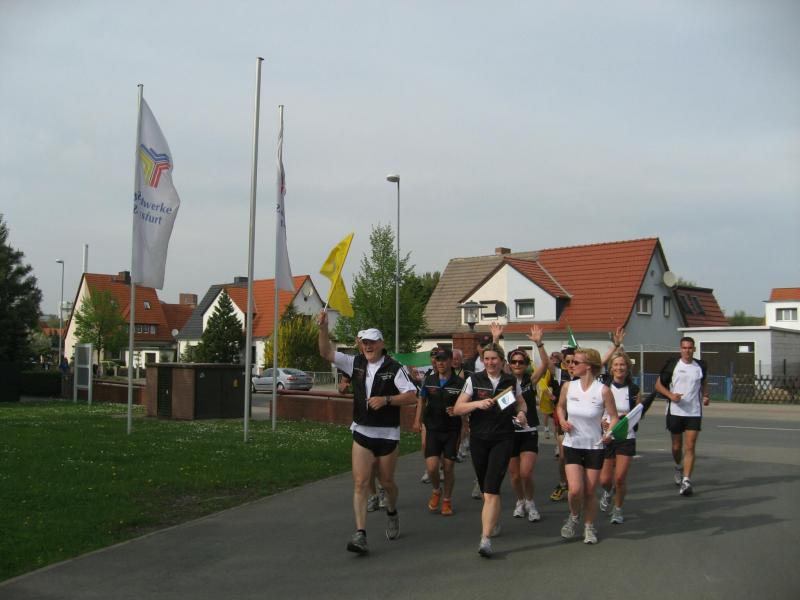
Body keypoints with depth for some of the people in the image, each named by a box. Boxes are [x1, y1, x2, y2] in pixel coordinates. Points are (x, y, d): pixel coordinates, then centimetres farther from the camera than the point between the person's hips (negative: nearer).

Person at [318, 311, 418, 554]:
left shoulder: (394, 369, -8)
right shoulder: (356, 363, 3)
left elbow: (412, 396, -11)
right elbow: (326, 352, -2)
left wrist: (386, 400, -22)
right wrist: (323, 328, -17)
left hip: (387, 434, -2)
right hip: (362, 433, 3)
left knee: (386, 482, 11)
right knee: (360, 483, -8)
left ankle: (392, 512, 44)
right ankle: (360, 534, -11)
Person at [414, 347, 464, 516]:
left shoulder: (459, 383, -7)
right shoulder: (429, 380, 2)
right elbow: (422, 400, 16)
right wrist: (418, 420, 8)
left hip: (452, 430, -1)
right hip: (432, 428, 1)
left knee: (448, 467, 5)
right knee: (432, 467, -9)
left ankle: (447, 500, 26)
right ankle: (436, 491, 23)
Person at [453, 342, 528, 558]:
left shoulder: (511, 381, 4)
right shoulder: (474, 380, 1)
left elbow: (521, 403, 22)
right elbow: (457, 408, -2)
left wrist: (521, 413, 0)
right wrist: (478, 404, -18)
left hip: (503, 438, -2)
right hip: (478, 438, 2)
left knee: (492, 488, -13)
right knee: (485, 488, 12)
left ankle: (486, 539, -18)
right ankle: (492, 521, 40)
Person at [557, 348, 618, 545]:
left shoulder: (603, 390, -13)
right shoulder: (568, 387, -4)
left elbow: (614, 417, -3)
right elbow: (560, 407, 15)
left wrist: (609, 433, -22)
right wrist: (562, 421, -5)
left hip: (595, 447, -1)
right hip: (572, 445, 1)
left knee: (589, 492, 6)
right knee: (575, 490, -13)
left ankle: (589, 527, 30)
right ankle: (574, 517, 18)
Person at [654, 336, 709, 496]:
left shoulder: (700, 366, 4)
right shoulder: (672, 364, -3)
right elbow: (658, 384, 1)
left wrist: (706, 396, 2)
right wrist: (670, 395, -16)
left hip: (694, 412, 1)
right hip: (675, 411, 0)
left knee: (690, 447, -8)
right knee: (676, 446, 12)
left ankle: (686, 481, -9)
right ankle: (679, 467, 42)